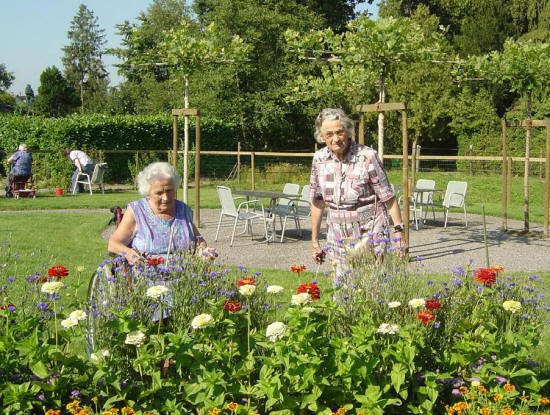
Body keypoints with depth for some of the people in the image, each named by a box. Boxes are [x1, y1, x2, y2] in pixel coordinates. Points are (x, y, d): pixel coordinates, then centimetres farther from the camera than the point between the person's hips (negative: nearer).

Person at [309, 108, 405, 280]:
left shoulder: (367, 156, -12)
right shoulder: (319, 158, 1)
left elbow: (388, 198, -7)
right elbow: (317, 201, 10)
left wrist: (399, 230, -11)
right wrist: (314, 240, 12)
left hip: (369, 232, -4)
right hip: (338, 235, 4)